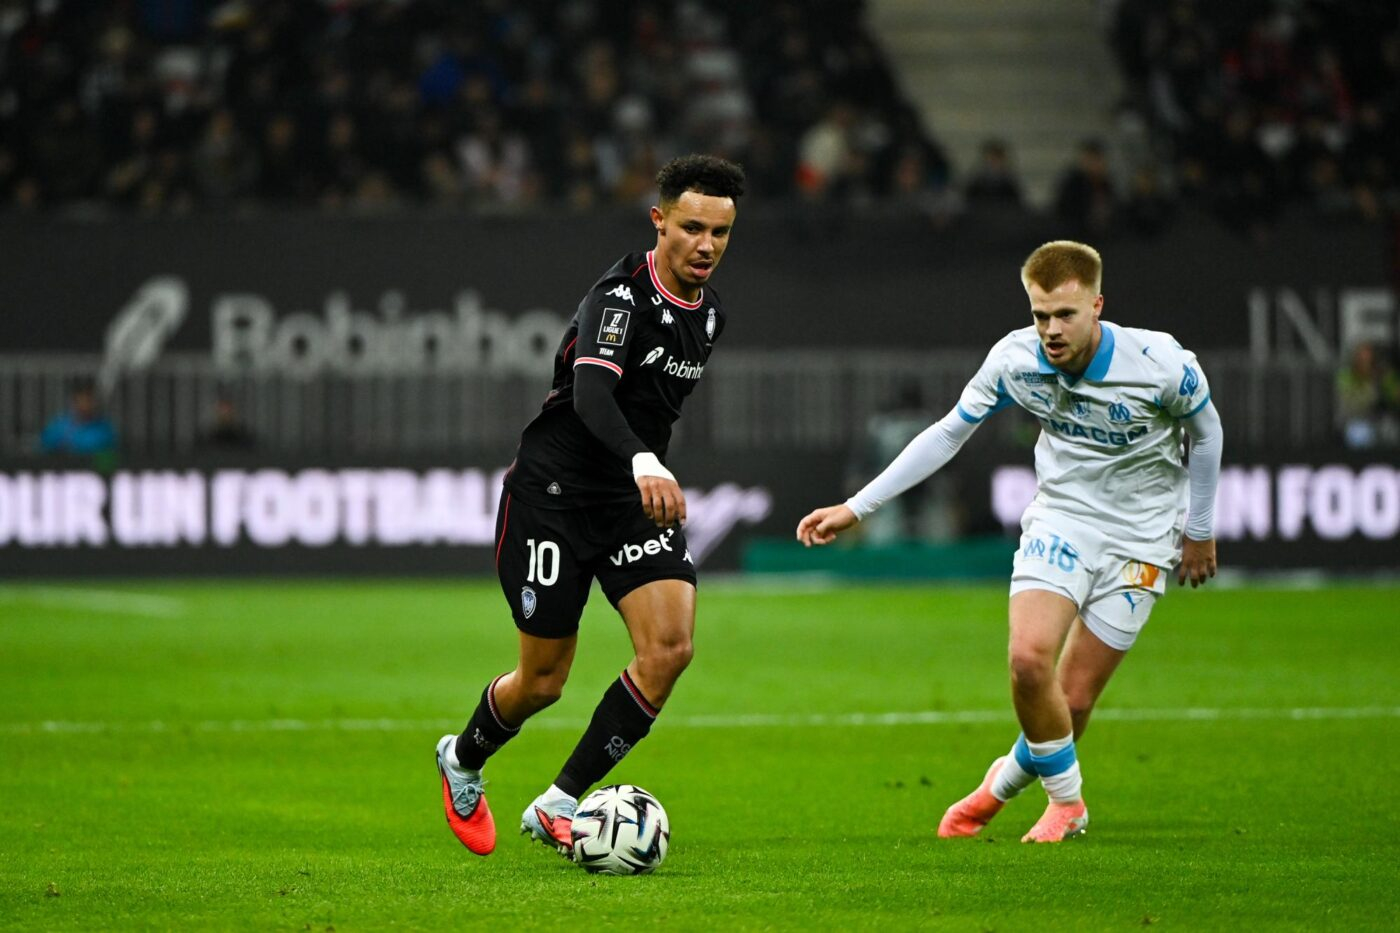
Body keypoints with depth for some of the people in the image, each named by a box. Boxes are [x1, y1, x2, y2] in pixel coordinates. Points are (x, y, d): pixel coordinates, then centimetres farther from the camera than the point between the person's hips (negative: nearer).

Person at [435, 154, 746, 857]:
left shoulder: (707, 312, 7)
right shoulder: (621, 296, -20)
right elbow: (592, 394, -37)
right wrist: (644, 462, -54)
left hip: (636, 498, 7)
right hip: (553, 490, -7)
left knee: (670, 647, -16)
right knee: (542, 680, 1)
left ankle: (559, 806, -6)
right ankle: (462, 762, 35)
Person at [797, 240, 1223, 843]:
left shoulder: (1161, 364, -21)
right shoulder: (1015, 359, -13)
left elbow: (1205, 430, 0)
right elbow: (949, 433, 0)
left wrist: (1200, 532, 9)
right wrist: (857, 507, -1)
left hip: (1138, 539, -2)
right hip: (1059, 520, 2)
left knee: (1073, 701, -5)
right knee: (1029, 658, -23)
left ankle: (1009, 776, 29)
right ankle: (1066, 800, 2)